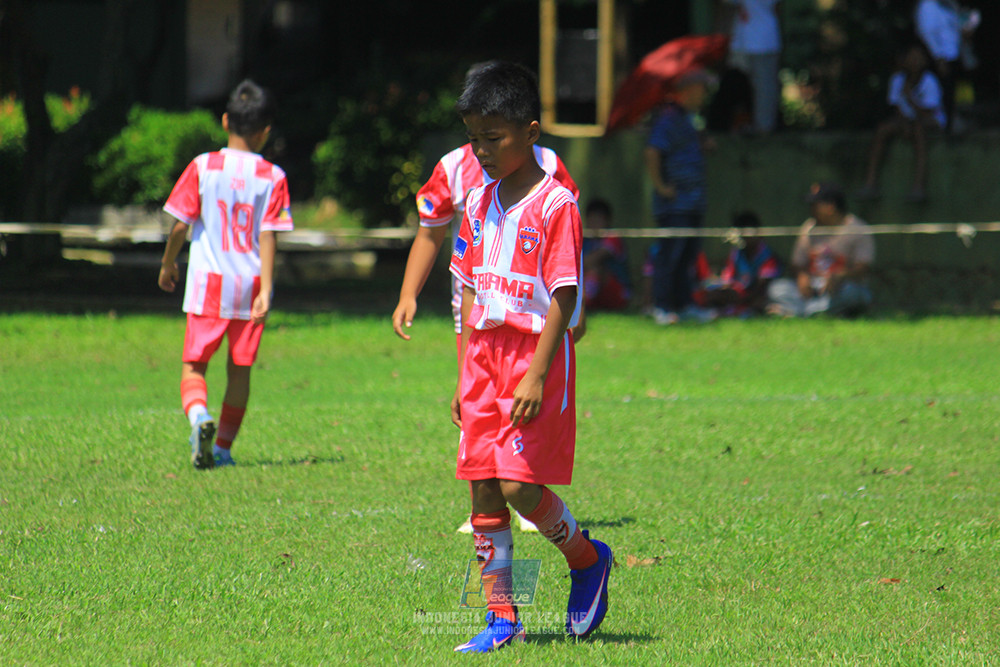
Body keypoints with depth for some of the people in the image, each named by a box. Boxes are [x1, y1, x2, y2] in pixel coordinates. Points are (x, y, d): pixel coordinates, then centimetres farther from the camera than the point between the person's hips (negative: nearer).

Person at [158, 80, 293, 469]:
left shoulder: (203, 167, -4)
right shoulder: (272, 177, -2)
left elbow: (180, 225, -3)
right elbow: (268, 236, -8)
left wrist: (168, 265, 13)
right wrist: (266, 290, -12)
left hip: (208, 282, -1)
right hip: (251, 284, 1)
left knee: (194, 365, 4)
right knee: (240, 370, 13)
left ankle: (198, 414, -26)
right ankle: (224, 447, 19)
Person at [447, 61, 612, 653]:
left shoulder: (555, 205, -10)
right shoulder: (480, 203, 11)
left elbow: (562, 299, -14)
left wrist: (536, 375, -19)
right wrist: (466, 375, 13)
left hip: (537, 354, -7)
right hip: (486, 355, 7)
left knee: (520, 483, -12)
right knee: (483, 489, 3)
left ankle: (588, 559, 15)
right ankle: (501, 616, 8)